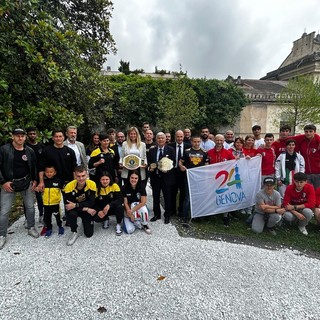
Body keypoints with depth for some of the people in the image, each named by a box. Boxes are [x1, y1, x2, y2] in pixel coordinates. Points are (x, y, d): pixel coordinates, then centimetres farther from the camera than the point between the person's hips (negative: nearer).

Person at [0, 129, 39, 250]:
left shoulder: (30, 151, 0)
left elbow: (34, 166, 11)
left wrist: (34, 180, 4)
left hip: (26, 182, 3)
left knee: (30, 207, 10)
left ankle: (31, 228, 29)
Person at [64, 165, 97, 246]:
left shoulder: (92, 184, -22)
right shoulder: (69, 186, -24)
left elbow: (91, 203, -22)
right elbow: (68, 205, -23)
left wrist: (75, 205, -34)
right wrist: (86, 209, -29)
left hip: (88, 210, 1)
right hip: (74, 209, 0)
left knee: (89, 234, -3)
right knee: (71, 214, -36)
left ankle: (85, 222, 30)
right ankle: (74, 232, -7)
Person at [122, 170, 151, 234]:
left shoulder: (141, 186, -13)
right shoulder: (124, 188, -13)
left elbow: (143, 202, -19)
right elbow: (125, 203, -11)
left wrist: (132, 210, -24)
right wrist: (130, 214, -19)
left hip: (140, 207, 1)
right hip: (129, 209, 0)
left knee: (144, 210, -37)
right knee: (129, 230, -22)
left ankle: (145, 225, -7)